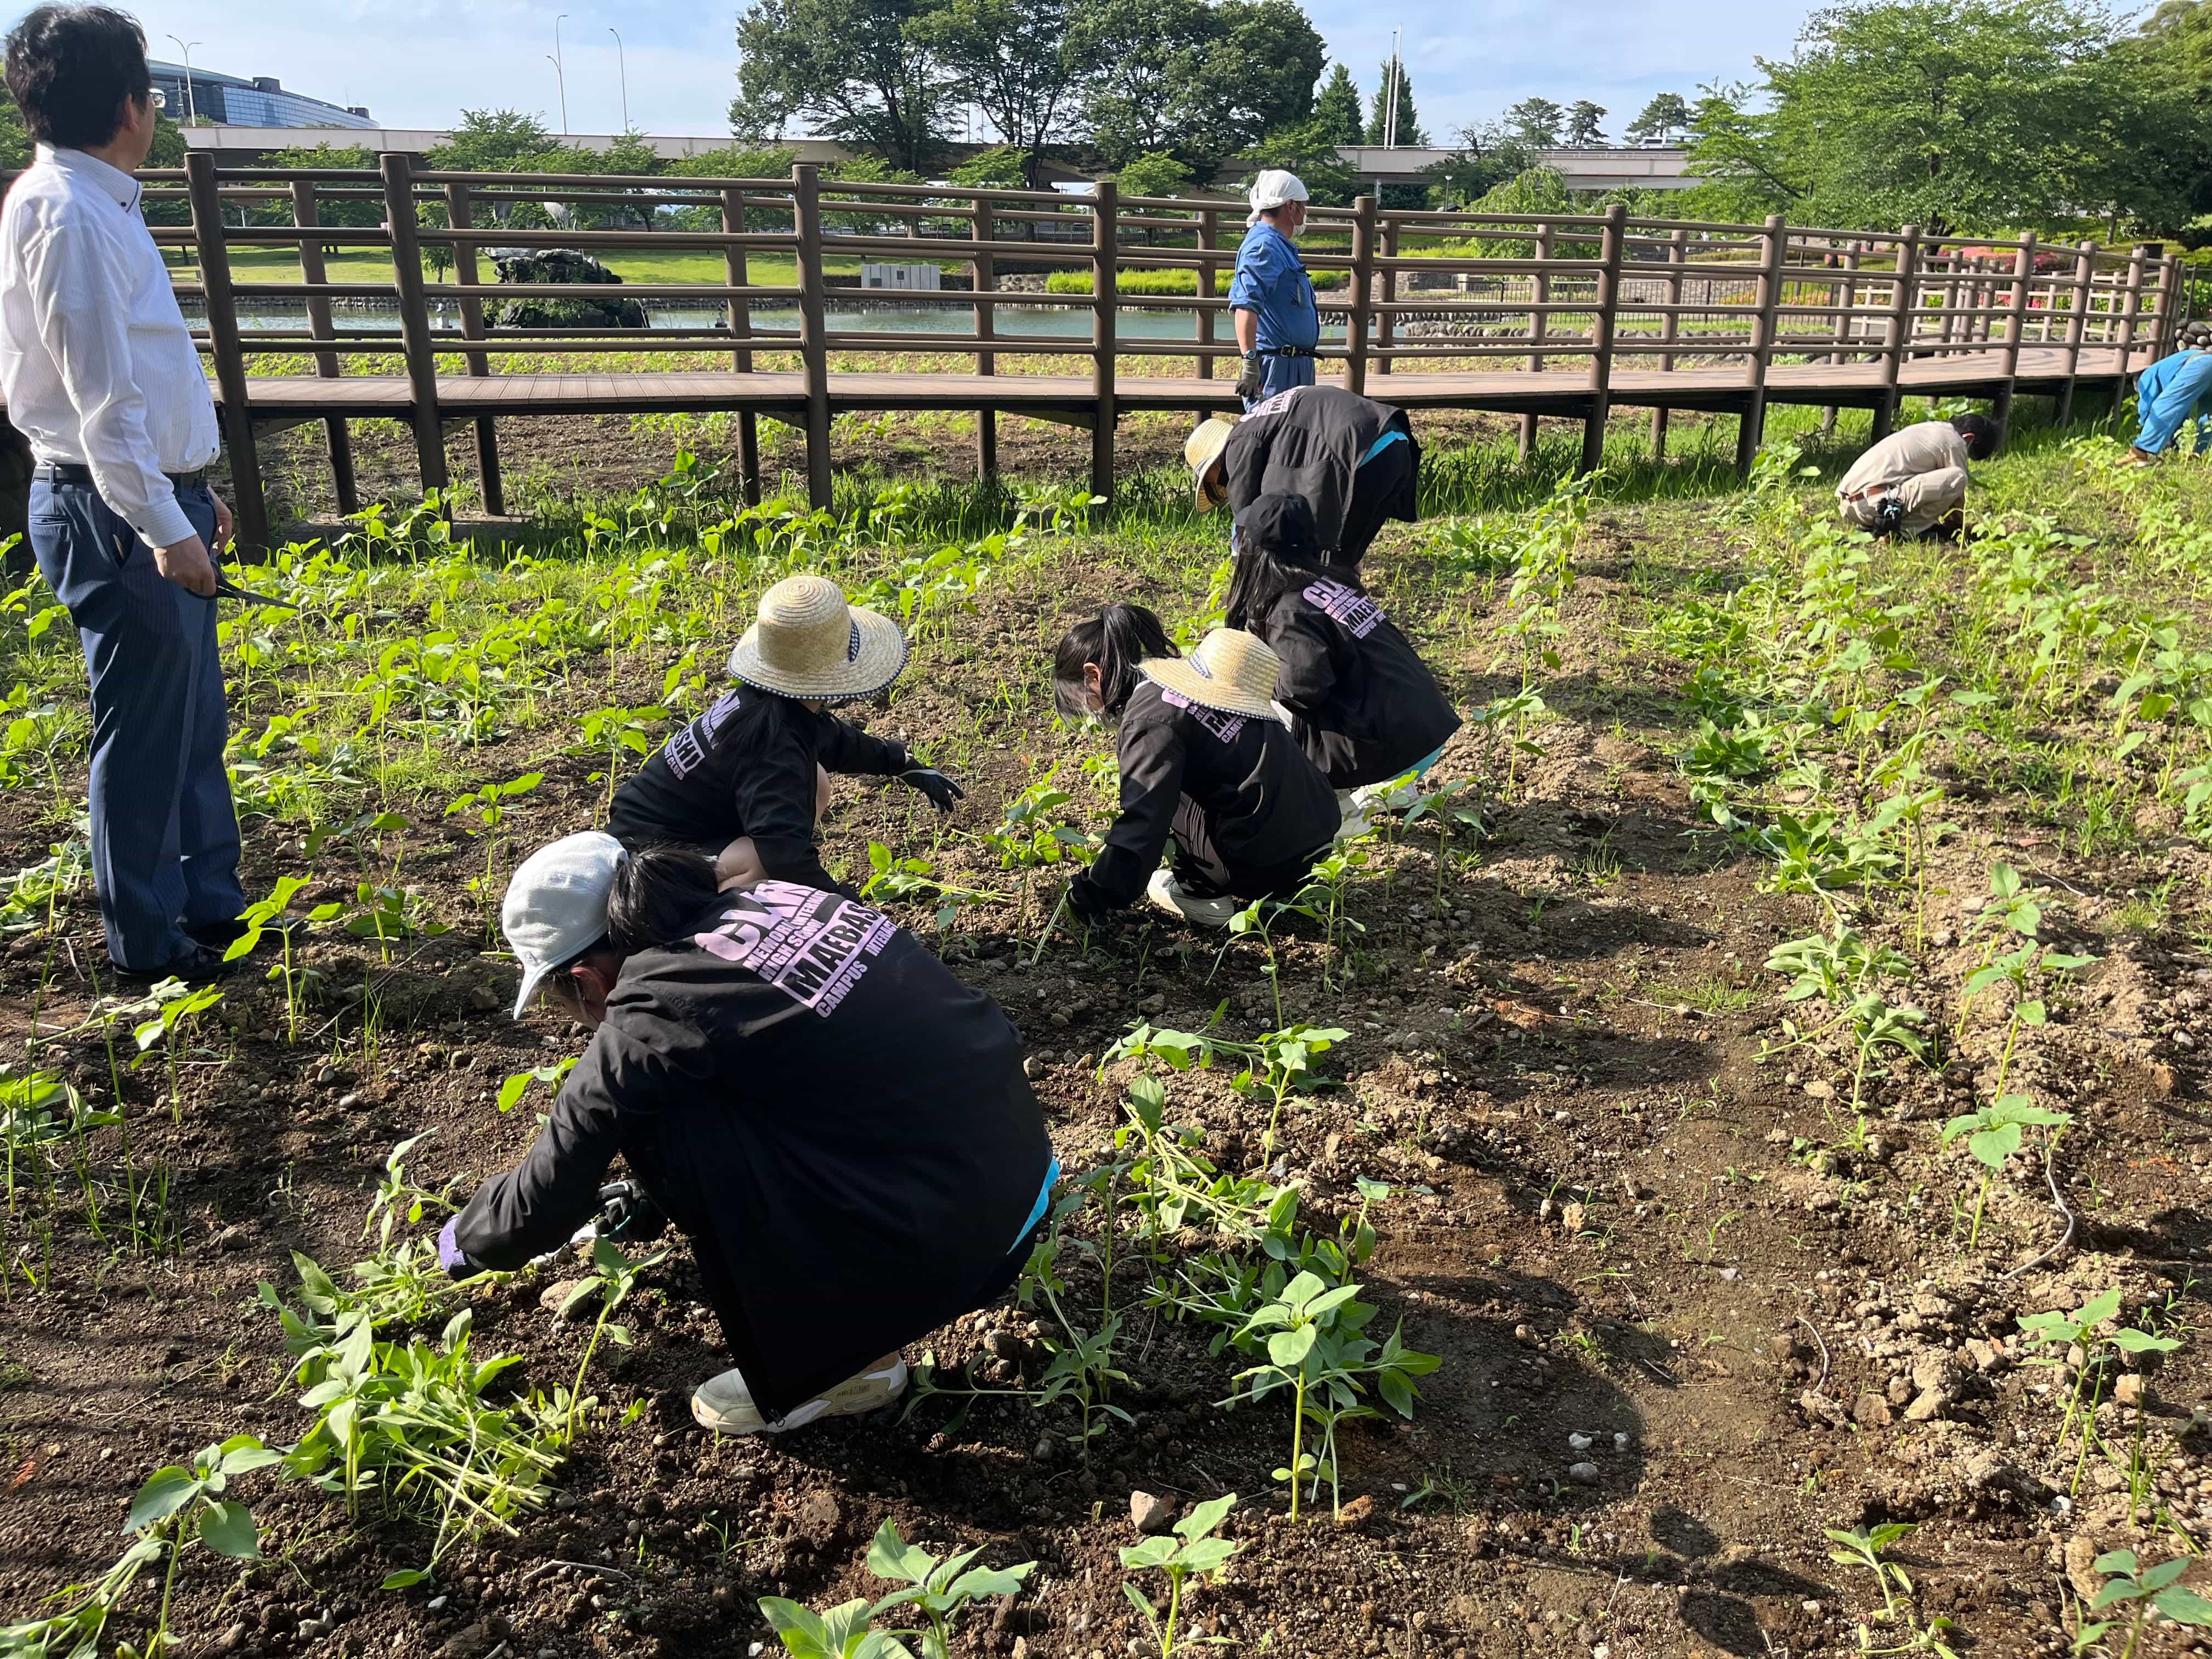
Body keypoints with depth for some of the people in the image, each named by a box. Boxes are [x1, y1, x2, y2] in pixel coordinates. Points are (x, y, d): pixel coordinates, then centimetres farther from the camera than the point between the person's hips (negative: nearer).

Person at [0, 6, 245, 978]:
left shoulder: (93, 200, 13)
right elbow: (101, 397, -21)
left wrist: (189, 493, 20)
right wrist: (164, 526, -21)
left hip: (155, 497, 9)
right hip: (117, 512, -9)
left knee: (196, 721, 16)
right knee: (145, 732, 0)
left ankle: (210, 905, 30)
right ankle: (149, 946, 13)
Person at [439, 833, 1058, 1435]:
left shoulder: (655, 1009, -13)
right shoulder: (766, 901, 7)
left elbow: (549, 1195, -2)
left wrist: (464, 1242, 22)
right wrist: (655, 1196, 39)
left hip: (958, 1236, -8)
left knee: (654, 1117, -4)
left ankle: (826, 1366, 8)